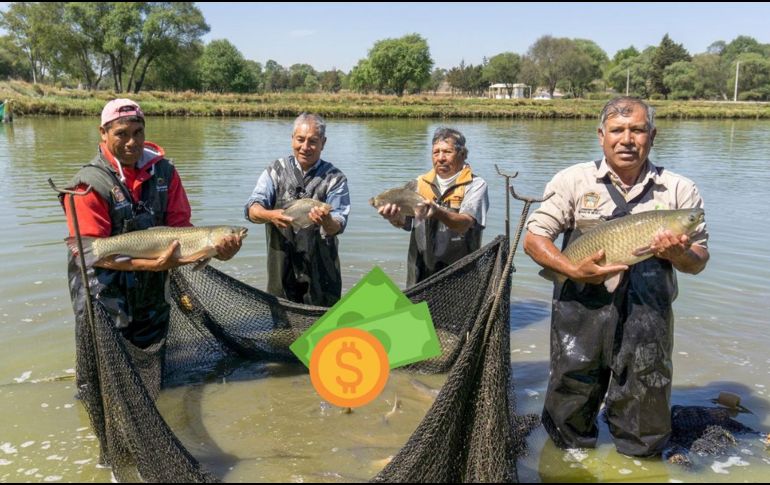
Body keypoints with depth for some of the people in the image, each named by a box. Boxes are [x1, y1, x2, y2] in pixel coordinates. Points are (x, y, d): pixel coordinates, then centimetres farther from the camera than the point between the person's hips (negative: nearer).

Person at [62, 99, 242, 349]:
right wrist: (152, 264, -31)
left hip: (153, 298, 5)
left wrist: (215, 248, -23)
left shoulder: (165, 172, -1)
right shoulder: (89, 184, -16)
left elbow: (180, 225, -3)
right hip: (105, 299, -5)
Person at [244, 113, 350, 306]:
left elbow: (338, 226, -9)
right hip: (281, 267, 1)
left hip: (320, 269, -1)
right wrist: (270, 215, -28)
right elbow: (252, 209, -5)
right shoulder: (276, 170, 5)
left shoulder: (335, 179, 1)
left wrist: (327, 222, -34)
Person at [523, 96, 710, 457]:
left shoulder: (679, 190, 4)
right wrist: (575, 271, -17)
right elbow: (533, 239, -2)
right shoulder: (574, 180, 1)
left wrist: (678, 254, -16)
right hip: (581, 314, 0)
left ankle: (640, 454, 40)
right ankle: (573, 448, 42)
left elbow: (698, 262, 8)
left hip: (648, 320, 1)